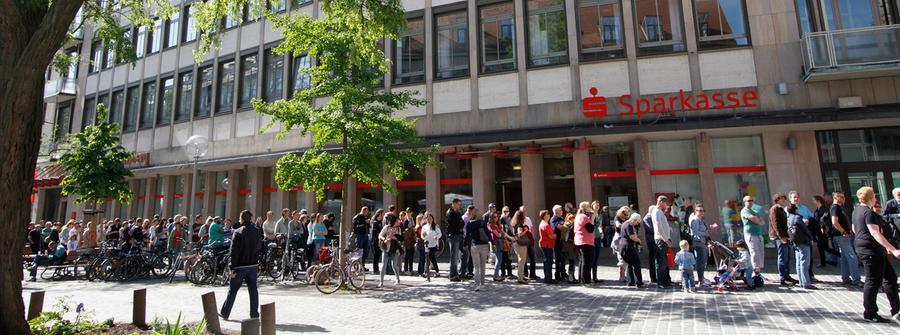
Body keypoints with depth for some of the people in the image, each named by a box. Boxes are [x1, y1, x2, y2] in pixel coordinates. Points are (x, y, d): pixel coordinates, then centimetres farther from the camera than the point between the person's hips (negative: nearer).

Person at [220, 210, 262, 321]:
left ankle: (225, 313, 22)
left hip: (240, 266, -3)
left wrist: (232, 267, -10)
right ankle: (254, 314, 8)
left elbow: (234, 252, -13)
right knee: (253, 289, 7)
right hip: (253, 265, 4)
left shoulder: (238, 232, -11)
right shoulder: (258, 232, 3)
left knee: (232, 290, 10)